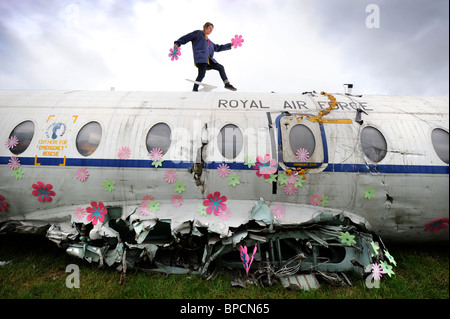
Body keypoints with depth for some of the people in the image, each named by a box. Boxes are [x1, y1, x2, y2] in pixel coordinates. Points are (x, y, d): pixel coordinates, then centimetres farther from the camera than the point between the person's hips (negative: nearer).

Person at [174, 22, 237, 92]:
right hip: (200, 58, -8)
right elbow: (186, 37, 8)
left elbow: (218, 48, 40)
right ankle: (194, 90, -19)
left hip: (208, 60, 8)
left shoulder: (209, 41, 34)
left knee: (220, 67, 2)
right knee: (202, 74, -22)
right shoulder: (198, 33, 16)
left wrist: (230, 45, 39)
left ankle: (227, 84, 2)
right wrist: (177, 43, -7)